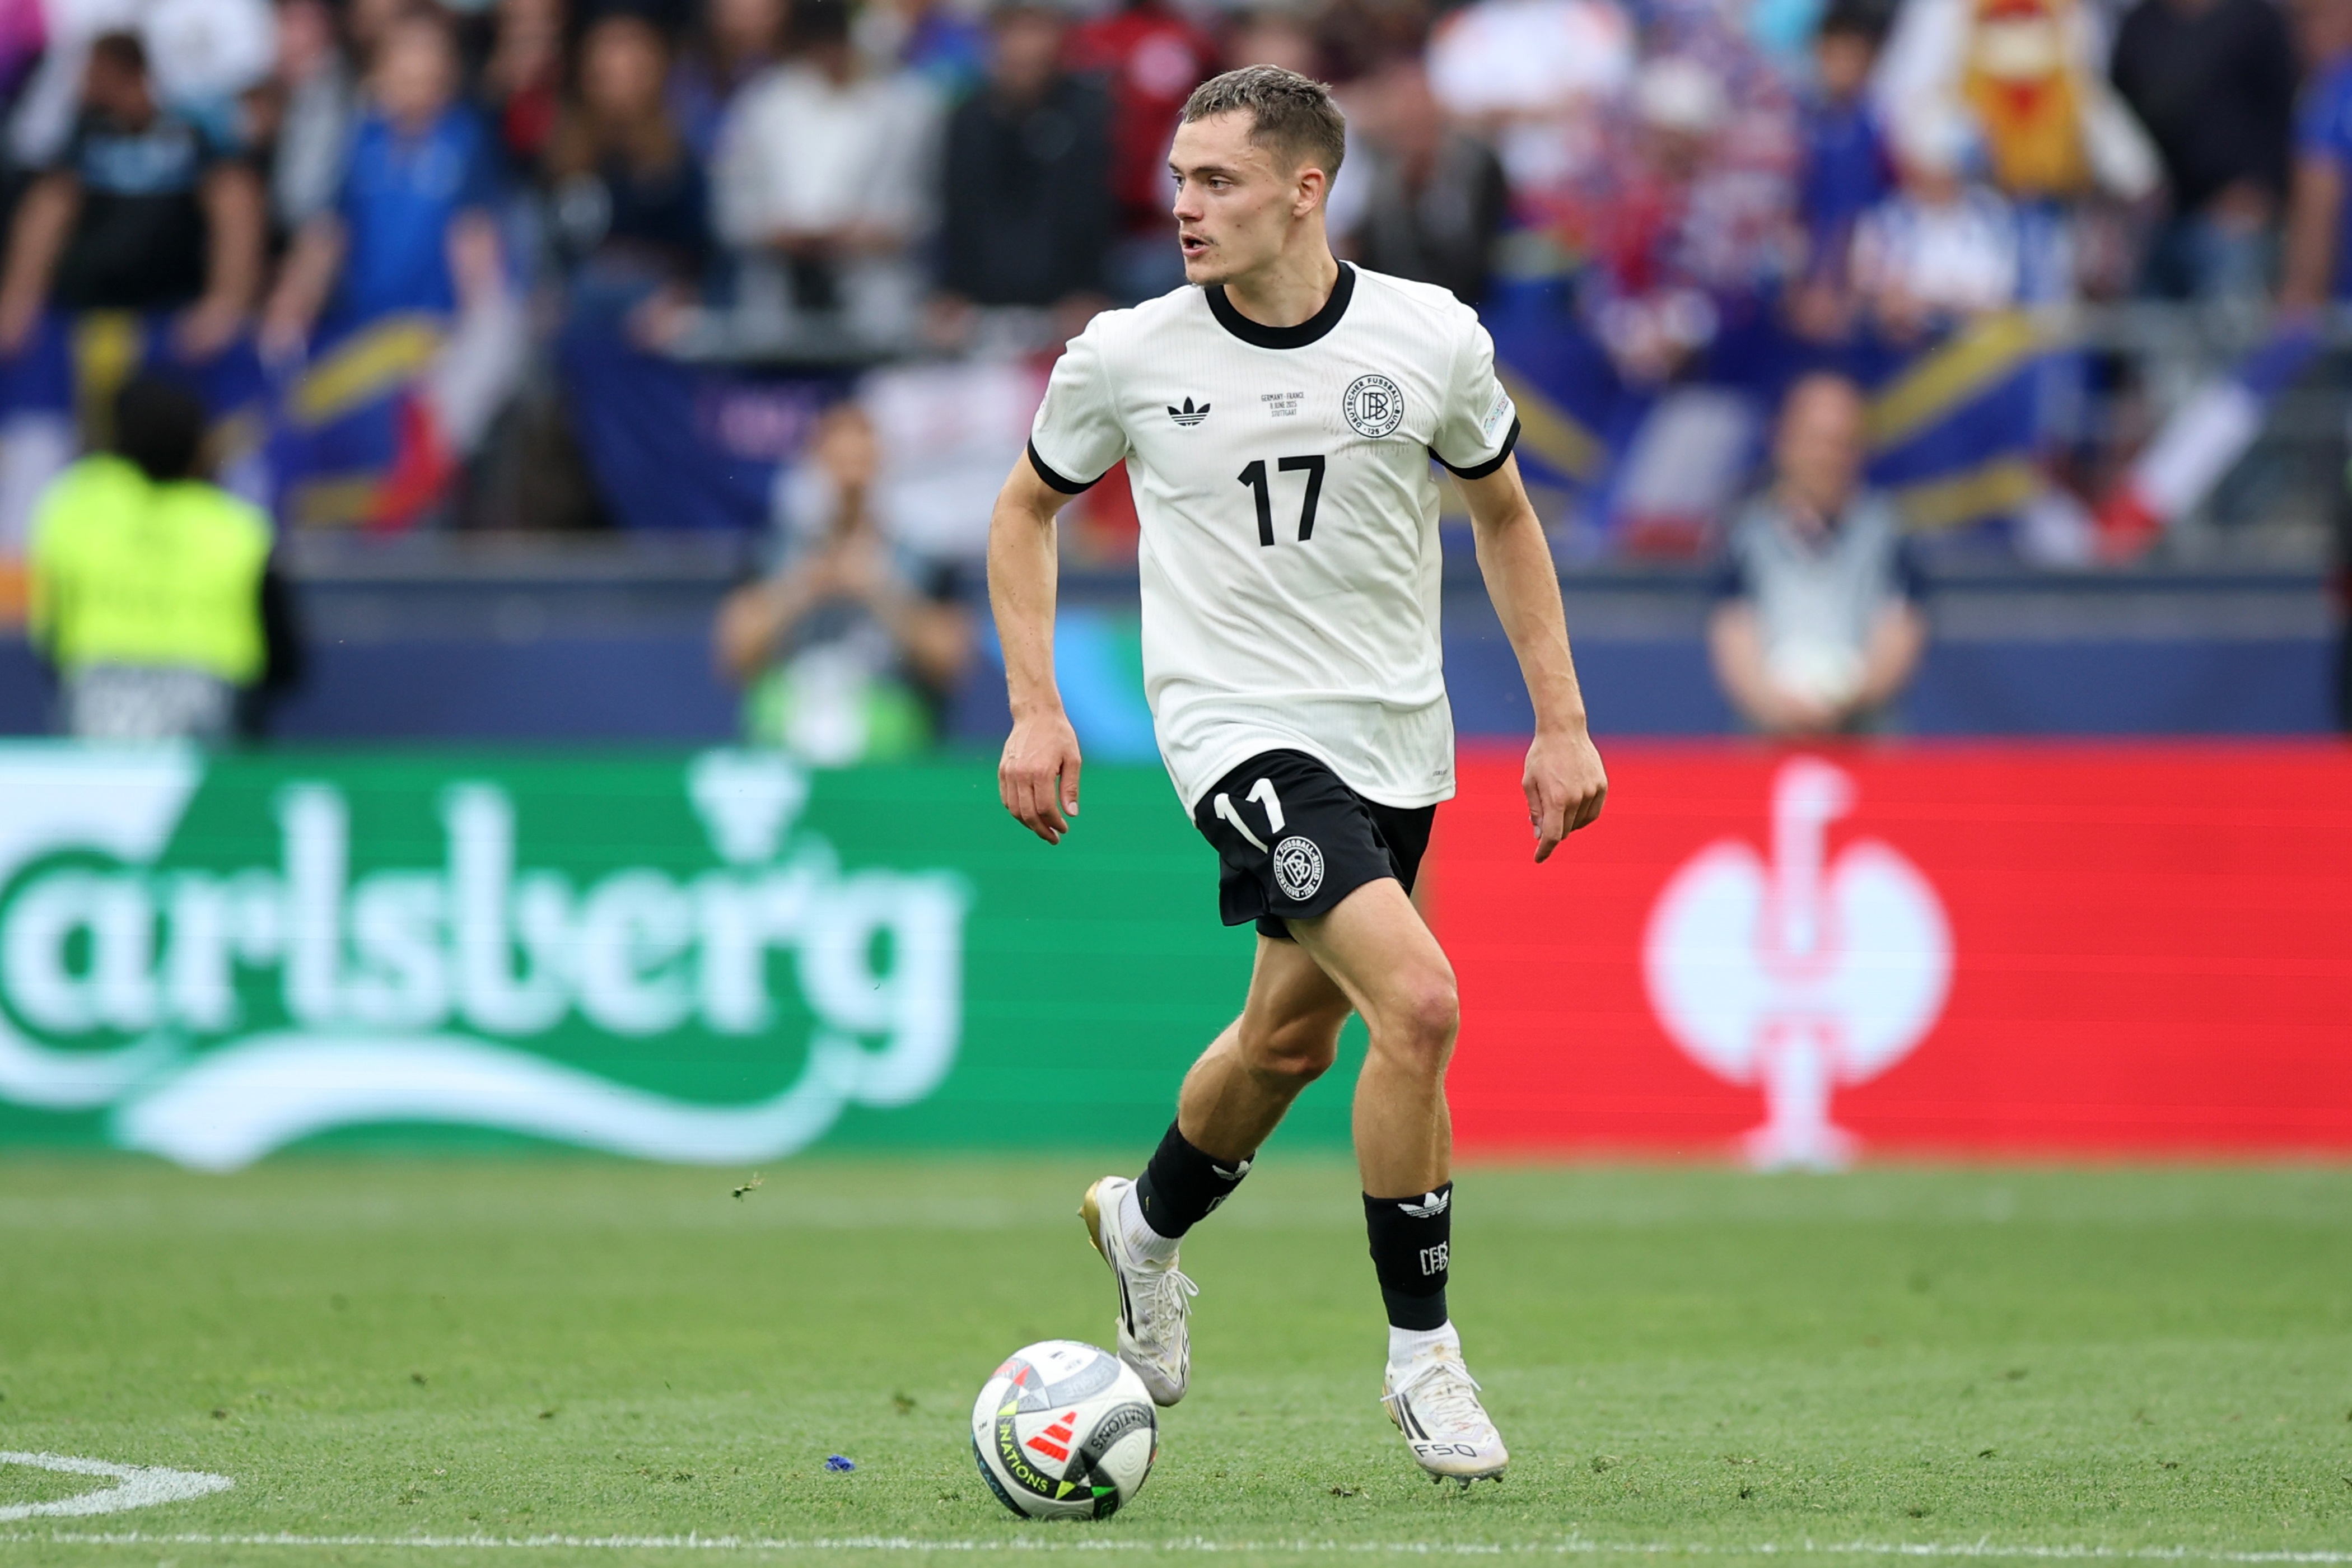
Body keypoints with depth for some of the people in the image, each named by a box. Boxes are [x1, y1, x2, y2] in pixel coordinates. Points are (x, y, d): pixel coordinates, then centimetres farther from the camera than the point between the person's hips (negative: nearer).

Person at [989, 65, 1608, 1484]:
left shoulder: (1433, 339, -5)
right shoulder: (1129, 357, -7)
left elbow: (1503, 515, 12)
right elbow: (1030, 509, 10)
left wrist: (1562, 722, 8)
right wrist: (1035, 710, 2)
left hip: (1395, 739, 4)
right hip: (1239, 726, -4)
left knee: (1292, 1038, 17)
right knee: (1420, 1002, -22)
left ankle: (1149, 1223, 49)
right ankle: (1423, 1352, -8)